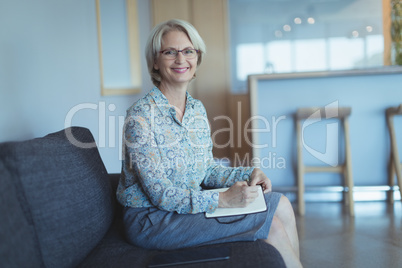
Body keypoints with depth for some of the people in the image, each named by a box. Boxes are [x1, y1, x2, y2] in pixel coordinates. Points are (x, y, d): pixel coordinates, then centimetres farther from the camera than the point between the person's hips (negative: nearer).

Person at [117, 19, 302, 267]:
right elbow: (159, 193, -22)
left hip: (192, 203, 7)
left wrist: (248, 174, -7)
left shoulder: (197, 108, 3)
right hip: (153, 219, -7)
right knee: (272, 226, -14)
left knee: (281, 206, 1)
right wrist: (222, 199, -26)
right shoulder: (141, 115, -20)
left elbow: (207, 169, 9)